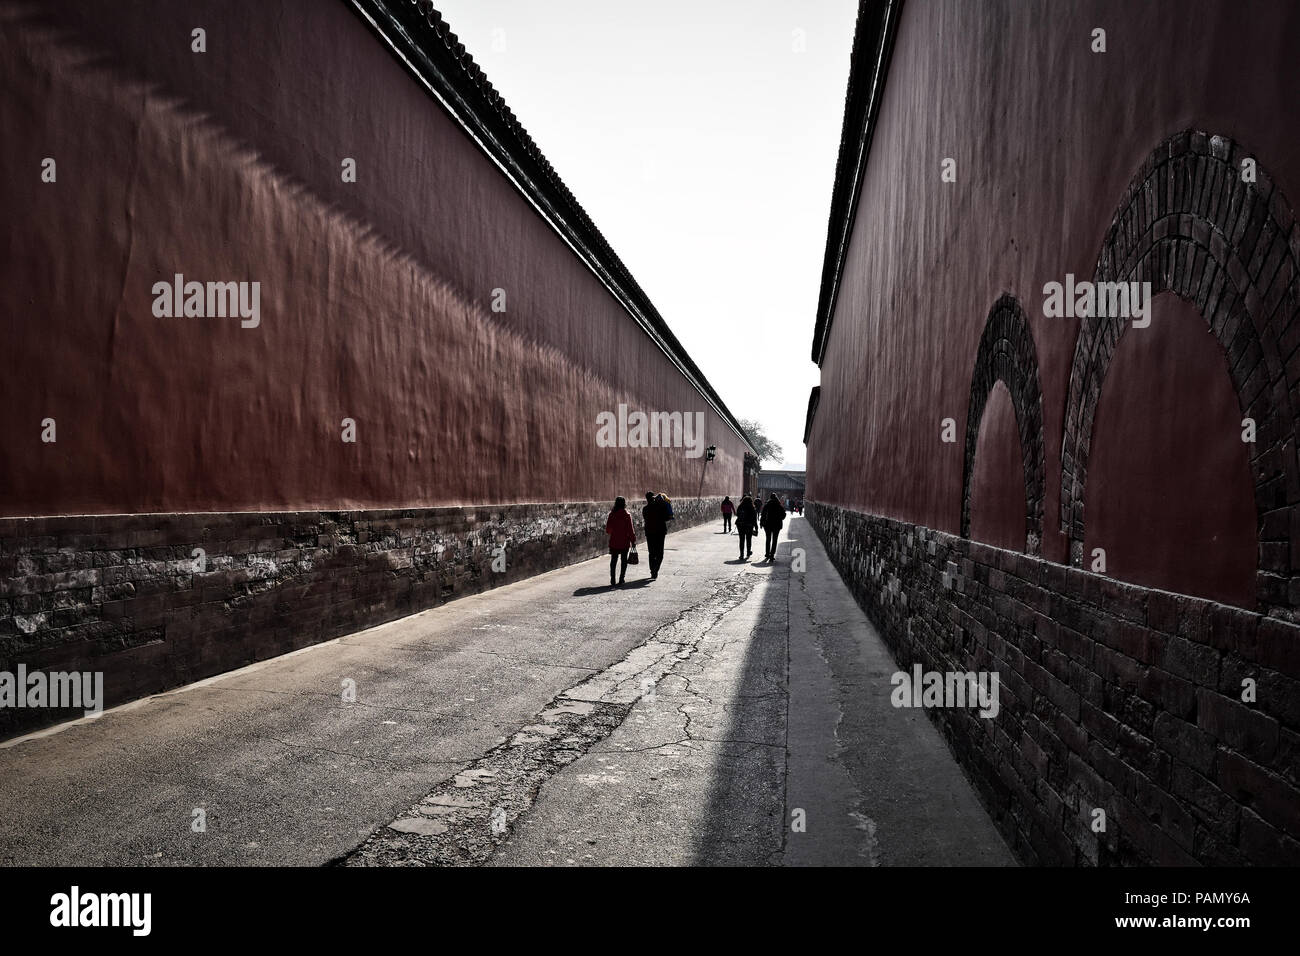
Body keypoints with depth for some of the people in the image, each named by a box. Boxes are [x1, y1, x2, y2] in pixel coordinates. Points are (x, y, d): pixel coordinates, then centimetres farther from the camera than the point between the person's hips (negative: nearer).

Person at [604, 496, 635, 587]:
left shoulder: (612, 515, -3)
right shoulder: (627, 515, -10)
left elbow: (608, 530, 3)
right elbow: (630, 529, -8)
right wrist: (633, 540, 0)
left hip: (614, 542, 2)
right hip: (625, 542, -2)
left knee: (613, 560, 8)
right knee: (624, 560, 9)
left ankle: (612, 580, 2)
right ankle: (621, 579, 7)